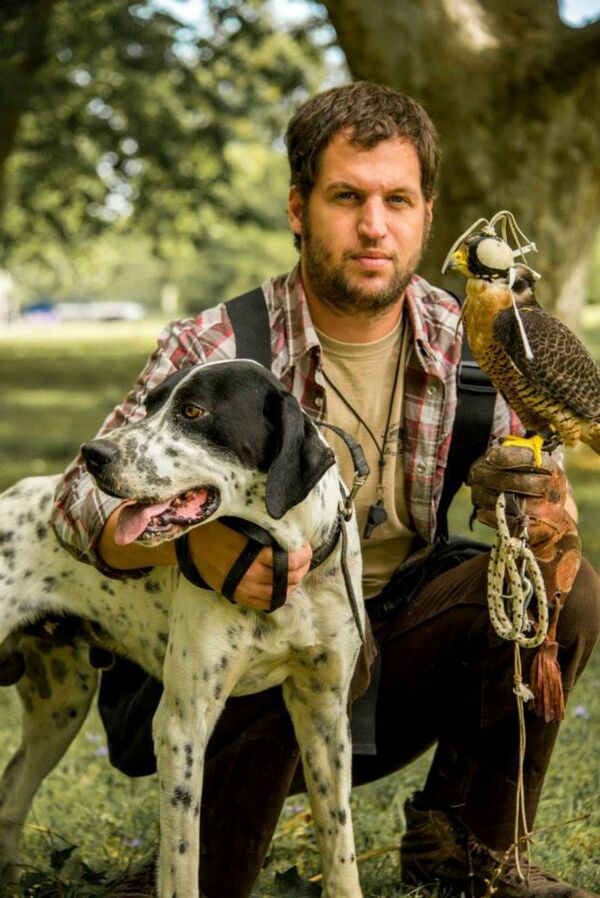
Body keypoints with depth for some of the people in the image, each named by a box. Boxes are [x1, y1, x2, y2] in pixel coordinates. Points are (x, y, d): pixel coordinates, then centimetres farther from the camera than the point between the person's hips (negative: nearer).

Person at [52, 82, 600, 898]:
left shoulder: (465, 345, -4)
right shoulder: (214, 351, -16)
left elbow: (520, 486, 3)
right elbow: (85, 497, -20)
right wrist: (192, 541, -43)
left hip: (390, 635, 4)